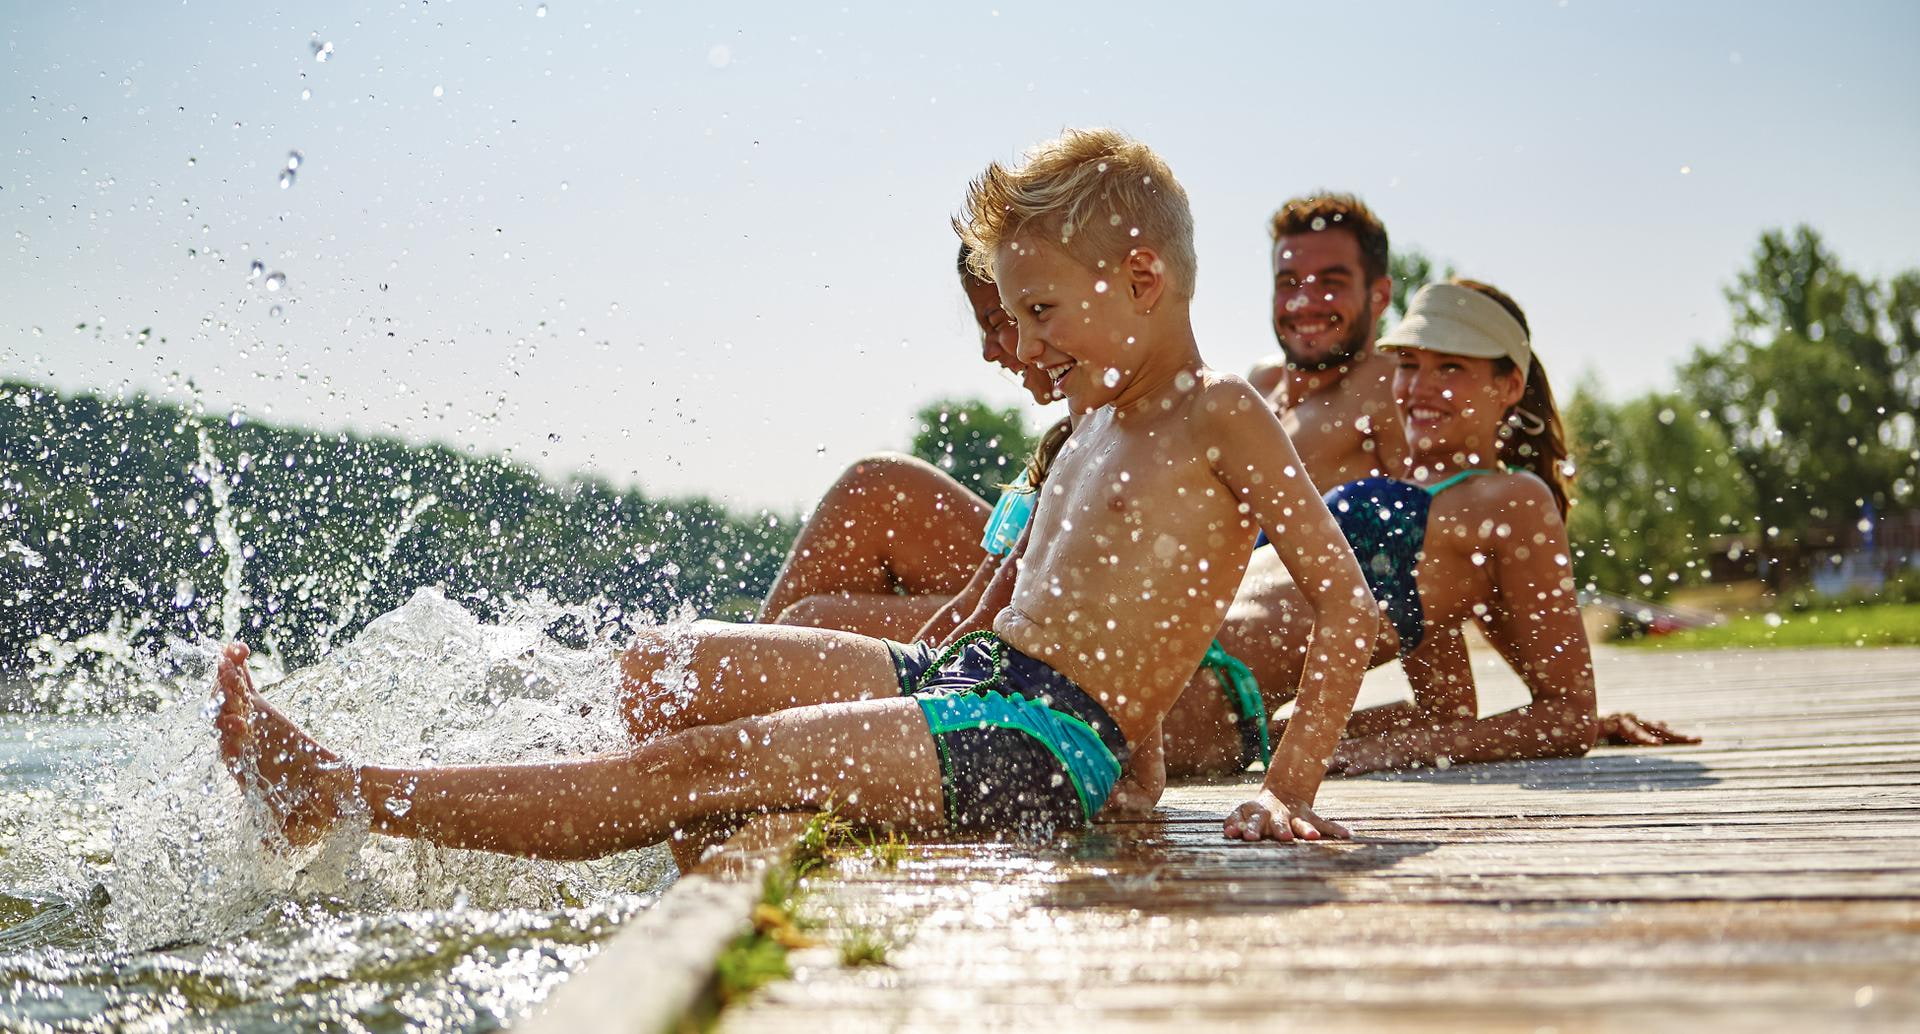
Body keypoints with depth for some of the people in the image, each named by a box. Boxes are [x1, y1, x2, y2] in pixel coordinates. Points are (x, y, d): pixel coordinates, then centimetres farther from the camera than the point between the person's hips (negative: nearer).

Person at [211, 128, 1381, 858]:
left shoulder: (1221, 420, -7)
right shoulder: (1097, 424, 19)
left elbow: (1351, 603, -13)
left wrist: (1287, 791, -18)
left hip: (1047, 745, -10)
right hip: (960, 681, 10)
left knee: (698, 767, -18)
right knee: (662, 667, 7)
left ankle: (333, 798, -15)